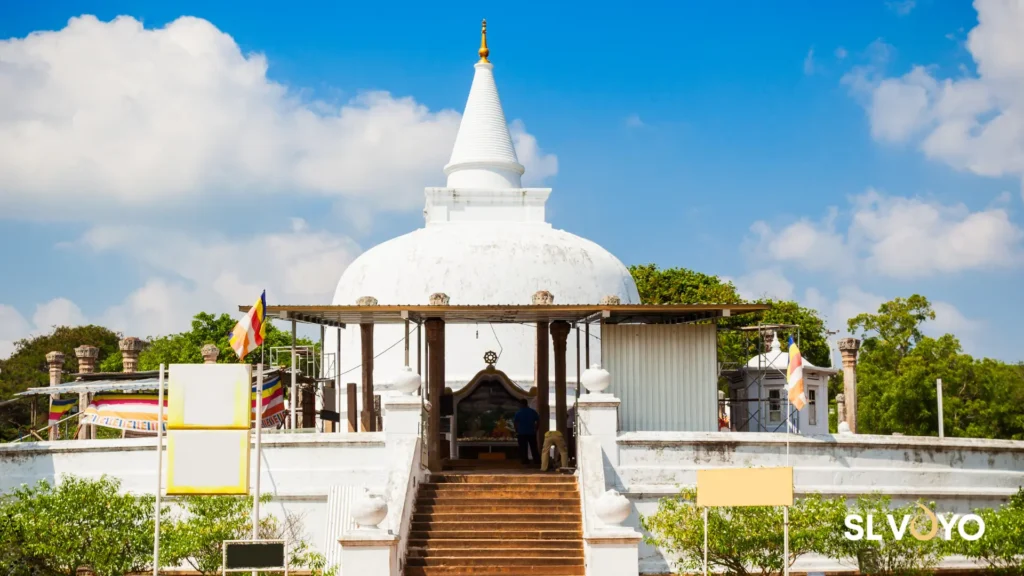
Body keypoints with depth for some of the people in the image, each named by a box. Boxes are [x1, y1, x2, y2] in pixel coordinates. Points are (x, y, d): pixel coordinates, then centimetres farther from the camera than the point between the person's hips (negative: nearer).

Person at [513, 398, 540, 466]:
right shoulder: (533, 412, 4)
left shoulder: (519, 413, -5)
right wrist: (536, 429, 8)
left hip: (522, 433, -3)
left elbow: (515, 422, -9)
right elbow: (538, 421, 3)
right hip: (532, 432, 3)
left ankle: (525, 461, 0)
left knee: (523, 448, 3)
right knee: (534, 448, 8)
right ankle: (537, 461, 5)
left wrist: (517, 431, 1)